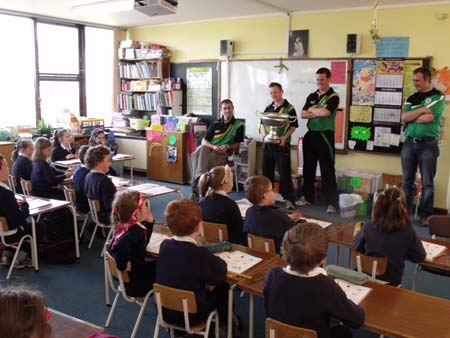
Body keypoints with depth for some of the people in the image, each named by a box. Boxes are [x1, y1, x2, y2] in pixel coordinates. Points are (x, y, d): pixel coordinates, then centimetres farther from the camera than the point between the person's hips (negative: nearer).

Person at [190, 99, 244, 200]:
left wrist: (227, 147, -10)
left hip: (223, 154, -3)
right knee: (201, 149, -35)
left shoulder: (239, 125, 11)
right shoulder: (215, 124, 18)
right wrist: (213, 147, -10)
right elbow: (204, 141, 12)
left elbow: (238, 145, 11)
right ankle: (200, 178, -47)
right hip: (210, 149, 3)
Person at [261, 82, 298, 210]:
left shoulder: (289, 108, -7)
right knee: (266, 171, 13)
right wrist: (265, 134, 0)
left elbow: (293, 126, -6)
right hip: (268, 143, 6)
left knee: (284, 173, -4)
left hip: (282, 145, -6)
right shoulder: (268, 108, 10)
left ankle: (289, 199, 1)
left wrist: (285, 137, -18)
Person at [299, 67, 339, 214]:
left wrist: (312, 109, -4)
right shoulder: (312, 96, 12)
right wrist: (319, 112, -12)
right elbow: (303, 114, 2)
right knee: (308, 167, 14)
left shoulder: (333, 96, -5)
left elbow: (326, 112, -22)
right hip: (310, 134, 6)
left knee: (327, 170, -4)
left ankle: (332, 203, -1)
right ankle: (307, 197, 26)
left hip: (325, 135, -6)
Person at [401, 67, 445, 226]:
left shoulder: (438, 97, -1)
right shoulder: (411, 98, 13)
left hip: (428, 144, -4)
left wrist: (412, 117, 0)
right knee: (407, 181, 6)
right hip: (409, 143, 4)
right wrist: (422, 109, -8)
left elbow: (428, 118, -14)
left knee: (427, 183, 1)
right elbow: (404, 118, -1)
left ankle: (425, 215, 10)